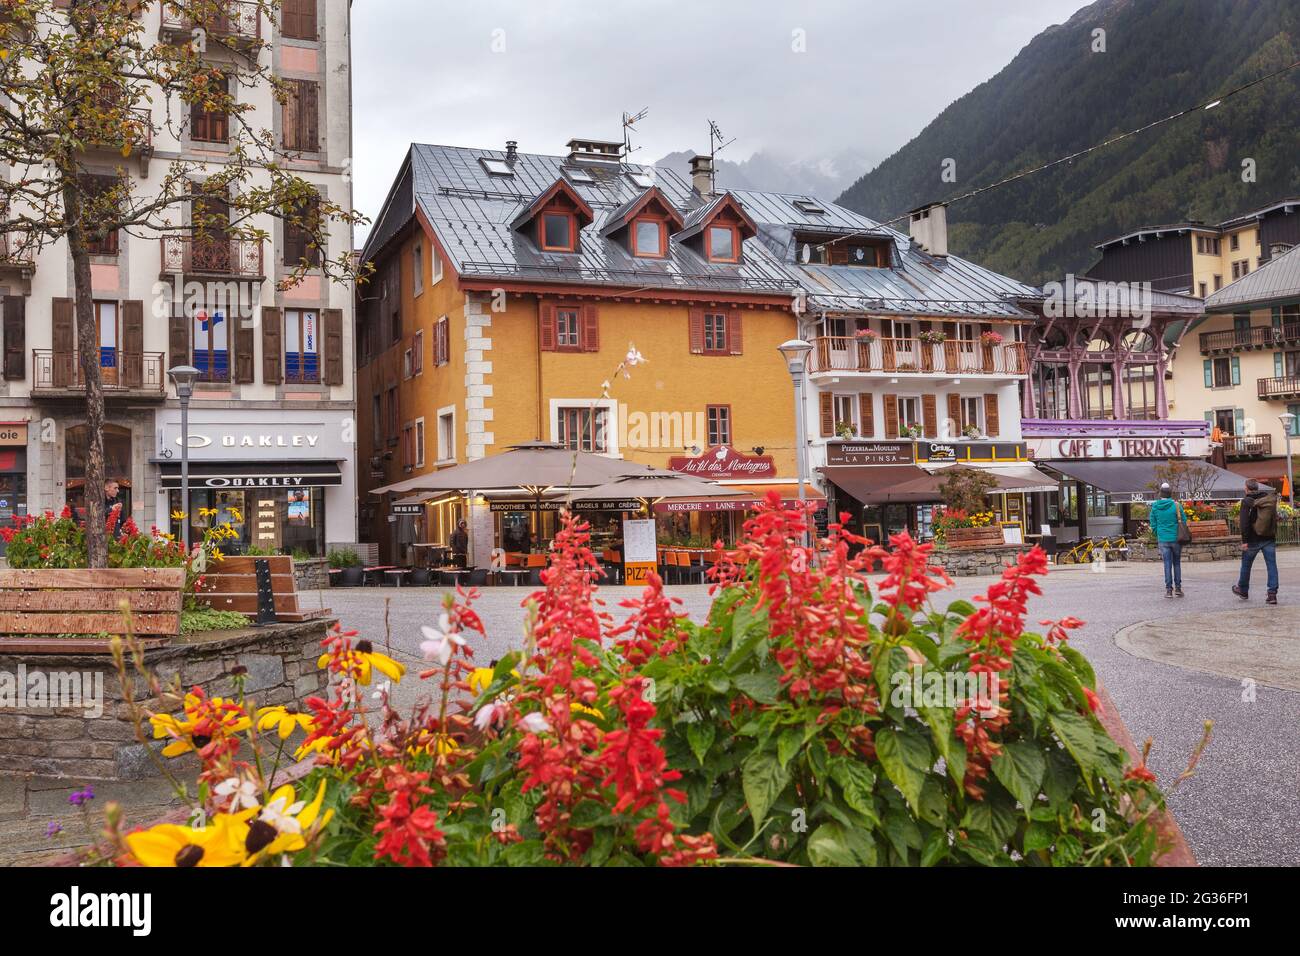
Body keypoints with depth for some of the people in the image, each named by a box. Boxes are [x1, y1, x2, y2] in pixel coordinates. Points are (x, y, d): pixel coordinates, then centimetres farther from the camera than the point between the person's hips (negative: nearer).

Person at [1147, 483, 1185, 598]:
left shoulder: (1155, 507, -2)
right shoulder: (1176, 505, -8)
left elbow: (1153, 524, 3)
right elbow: (1184, 521, -2)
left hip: (1163, 540, 1)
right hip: (1176, 538, -1)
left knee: (1167, 564, 4)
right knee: (1177, 563, 12)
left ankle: (1169, 589, 2)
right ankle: (1178, 587, 12)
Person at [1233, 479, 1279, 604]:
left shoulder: (1247, 501, -10)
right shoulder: (1270, 499, 6)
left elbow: (1244, 522, -16)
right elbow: (1275, 519, 15)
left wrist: (1244, 540, -15)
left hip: (1253, 539, -4)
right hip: (1269, 538, 4)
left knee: (1246, 565, 13)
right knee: (1271, 565, 2)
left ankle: (1243, 590, 27)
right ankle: (1272, 594, -6)